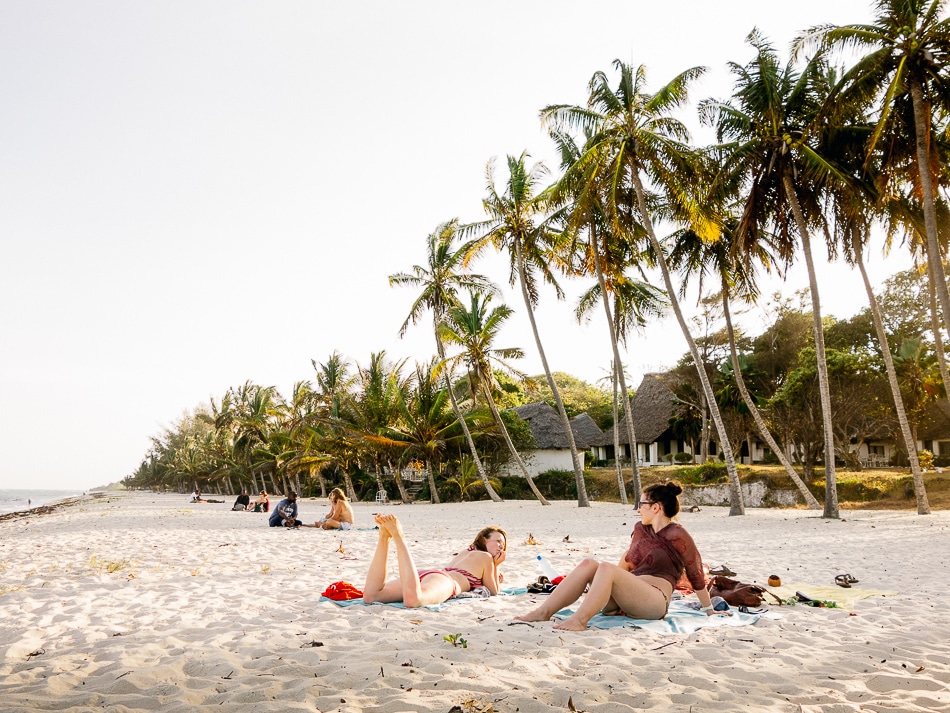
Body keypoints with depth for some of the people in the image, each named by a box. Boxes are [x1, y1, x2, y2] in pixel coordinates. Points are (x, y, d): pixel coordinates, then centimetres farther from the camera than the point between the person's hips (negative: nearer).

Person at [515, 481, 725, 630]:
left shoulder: (677, 535, -4)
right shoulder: (641, 529, 18)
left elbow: (696, 575, 1)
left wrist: (709, 611, 7)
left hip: (655, 601, -7)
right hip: (623, 601, 7)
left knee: (606, 568, -30)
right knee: (588, 564, -16)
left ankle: (579, 620, -40)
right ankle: (544, 612, -26)